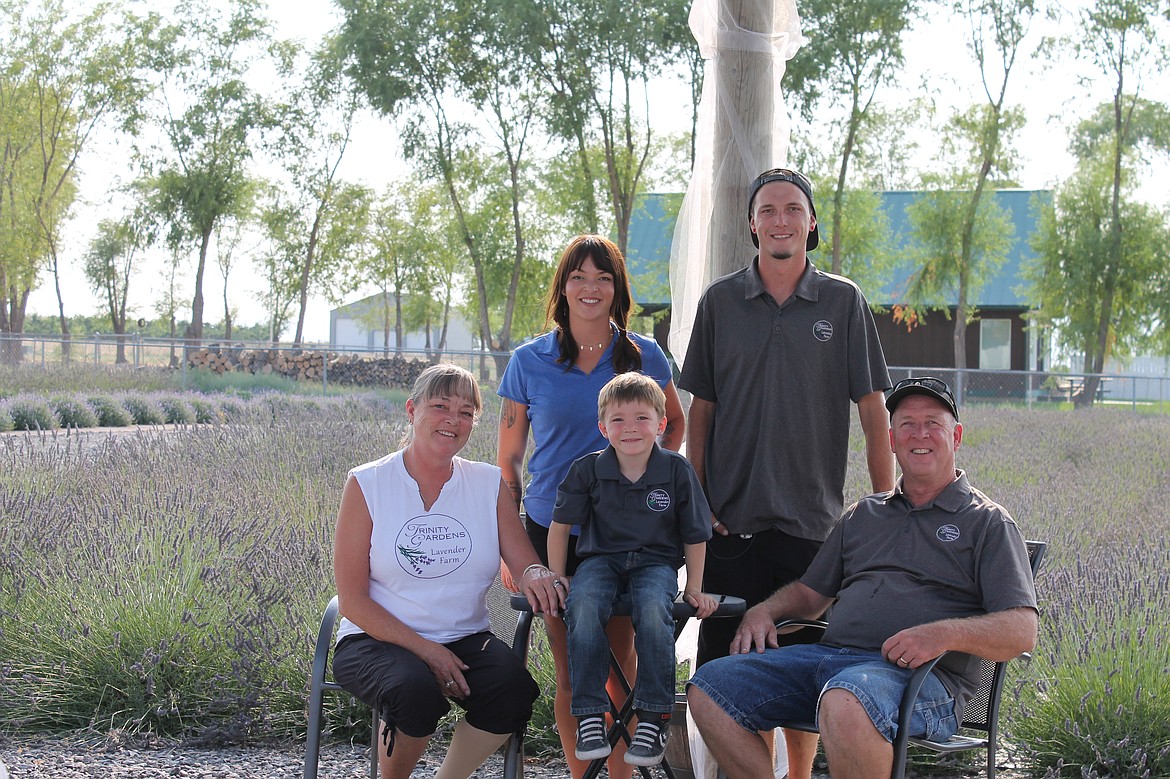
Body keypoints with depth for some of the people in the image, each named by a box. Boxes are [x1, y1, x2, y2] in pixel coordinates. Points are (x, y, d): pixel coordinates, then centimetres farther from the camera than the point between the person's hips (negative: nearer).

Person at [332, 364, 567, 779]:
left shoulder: (490, 484, 7)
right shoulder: (367, 484, -3)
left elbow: (526, 562, 1)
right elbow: (353, 600, -6)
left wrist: (535, 575, -25)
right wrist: (425, 650, -17)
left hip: (465, 640, 3)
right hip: (378, 640, -3)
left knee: (515, 688, -27)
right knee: (416, 689, -34)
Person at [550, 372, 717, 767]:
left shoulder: (676, 470, -4)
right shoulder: (587, 469, -2)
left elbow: (694, 536, 6)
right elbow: (560, 525, 8)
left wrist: (694, 588, 4)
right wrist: (555, 577, 5)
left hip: (656, 561, -1)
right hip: (601, 560, 1)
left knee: (653, 611, -35)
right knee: (583, 608, -33)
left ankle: (654, 719, -22)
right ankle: (589, 717, -23)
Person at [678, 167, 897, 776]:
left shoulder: (844, 303, 3)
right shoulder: (720, 302, 6)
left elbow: (873, 410, 3)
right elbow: (701, 410, 8)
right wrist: (695, 499, 1)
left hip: (812, 519, -1)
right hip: (731, 518, 1)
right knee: (723, 666, 3)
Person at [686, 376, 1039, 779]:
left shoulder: (987, 522, 8)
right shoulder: (863, 514, 26)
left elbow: (1022, 631, -3)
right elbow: (810, 593, 32)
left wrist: (943, 633, -22)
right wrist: (764, 610, 9)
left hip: (919, 675, -6)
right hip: (828, 654, 6)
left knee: (844, 702, -40)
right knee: (709, 687, -11)